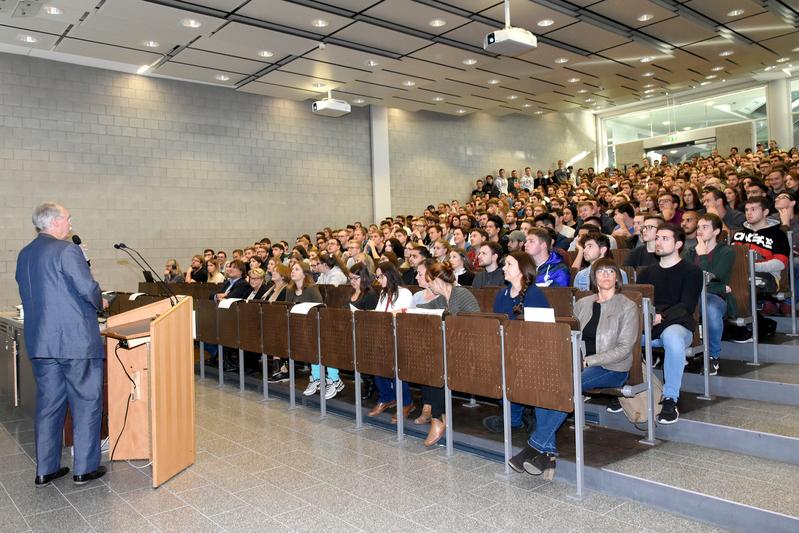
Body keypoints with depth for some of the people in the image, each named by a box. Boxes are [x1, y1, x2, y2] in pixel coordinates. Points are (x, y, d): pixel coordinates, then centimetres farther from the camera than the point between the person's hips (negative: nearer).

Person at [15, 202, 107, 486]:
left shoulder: (24, 255, 12)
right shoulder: (67, 250, -13)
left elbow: (31, 294, 18)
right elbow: (87, 288, -20)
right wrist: (100, 304, 1)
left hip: (39, 342, 8)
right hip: (76, 341, -8)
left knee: (48, 404, 14)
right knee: (86, 403, 4)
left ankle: (45, 470, 21)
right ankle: (84, 468, 11)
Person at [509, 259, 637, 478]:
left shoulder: (627, 307, 0)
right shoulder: (582, 304, 16)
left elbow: (624, 348, -9)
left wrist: (588, 361, -18)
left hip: (612, 369, -4)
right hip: (581, 364, 5)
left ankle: (536, 446, -24)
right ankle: (548, 452, -24)